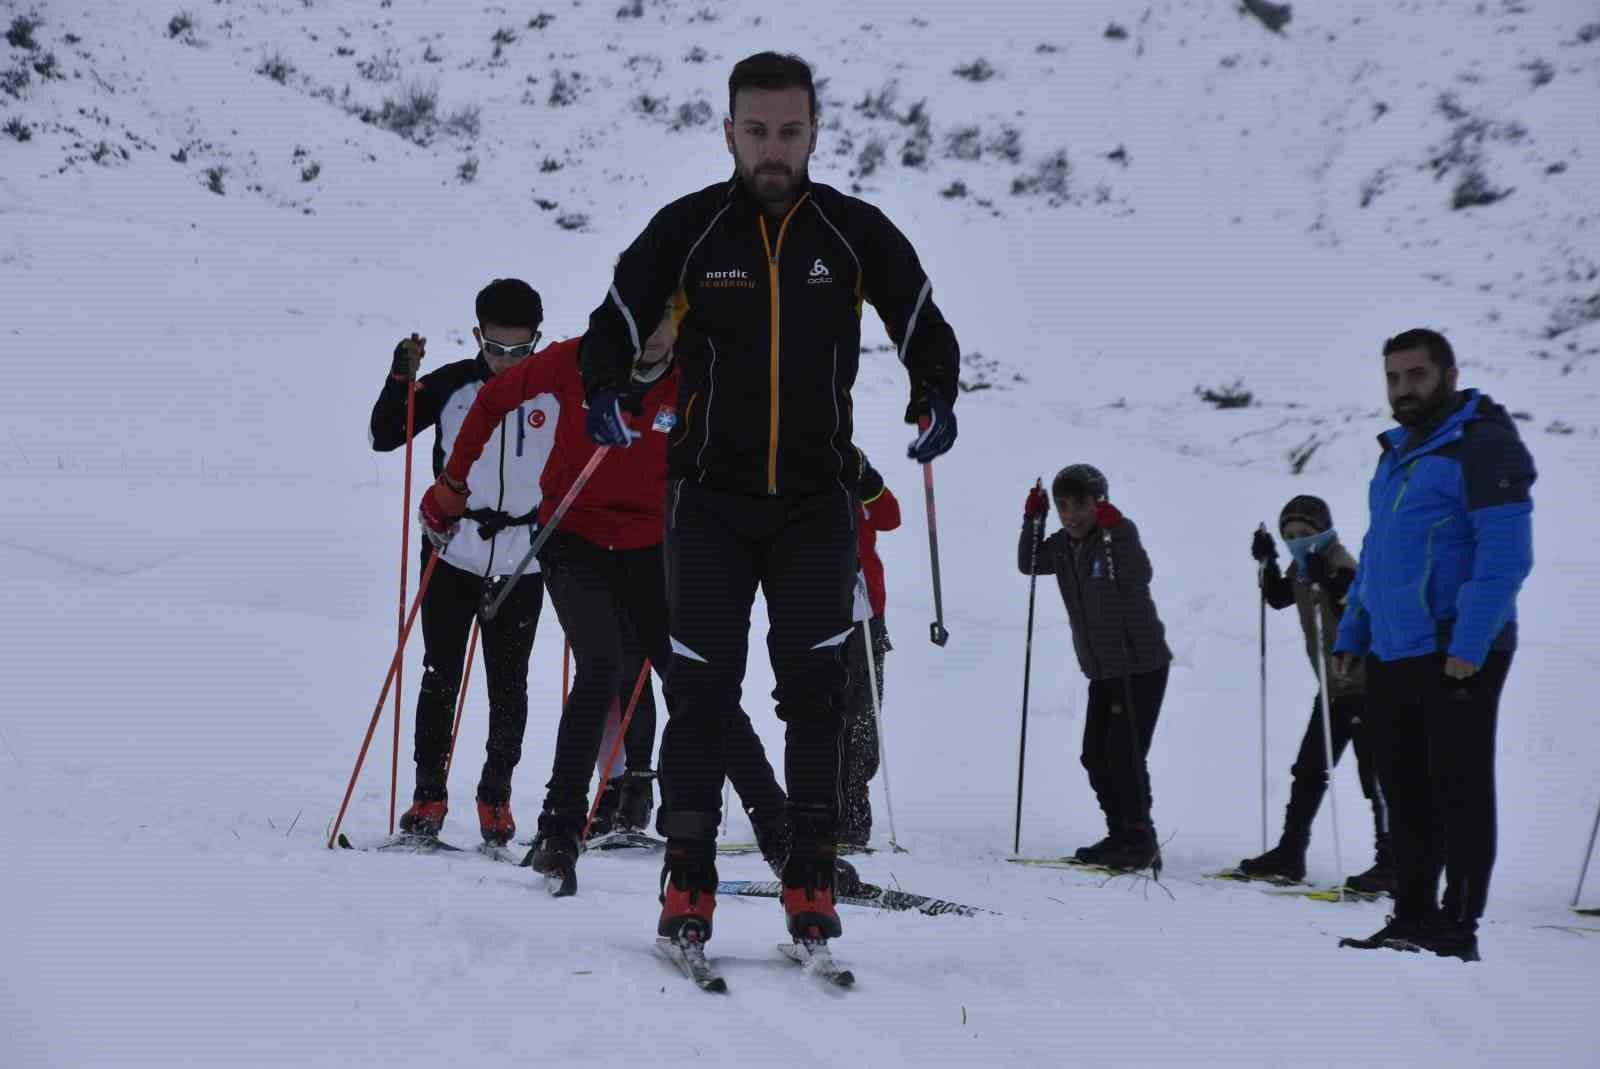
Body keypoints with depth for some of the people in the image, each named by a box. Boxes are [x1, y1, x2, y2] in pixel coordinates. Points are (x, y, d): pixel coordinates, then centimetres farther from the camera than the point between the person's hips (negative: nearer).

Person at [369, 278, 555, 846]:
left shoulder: (555, 393, -1)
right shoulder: (452, 385, -3)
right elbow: (384, 437, -3)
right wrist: (401, 377, -14)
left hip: (523, 562, 1)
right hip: (453, 554, 0)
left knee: (508, 684, 4)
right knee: (440, 675, -1)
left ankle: (496, 795, 18)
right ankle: (428, 793, 9)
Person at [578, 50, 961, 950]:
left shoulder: (856, 232, 2)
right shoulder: (689, 228, 0)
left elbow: (925, 326, 8)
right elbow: (618, 321, 4)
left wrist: (936, 398, -11)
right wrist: (607, 395, -16)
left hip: (817, 499, 1)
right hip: (712, 494, 0)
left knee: (816, 682, -4)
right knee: (703, 683, -3)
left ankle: (812, 876, 2)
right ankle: (689, 877, 3)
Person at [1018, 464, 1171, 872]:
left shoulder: (1120, 535, -14)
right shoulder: (1063, 546, 7)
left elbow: (1140, 577, -29)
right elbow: (1029, 565, 4)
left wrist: (1114, 532, -38)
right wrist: (1033, 520, -6)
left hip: (1142, 666, -8)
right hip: (1102, 671, 8)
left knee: (1124, 755, -12)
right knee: (1096, 757, 8)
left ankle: (1141, 841, -3)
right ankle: (1120, 836, 18)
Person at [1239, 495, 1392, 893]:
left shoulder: (1340, 566, -15)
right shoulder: (1302, 568, 10)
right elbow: (1278, 598, 24)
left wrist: (1332, 581, -34)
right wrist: (1267, 562, 11)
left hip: (1362, 685, -9)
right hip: (1333, 686, 9)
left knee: (1373, 773, -9)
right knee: (1308, 770, 13)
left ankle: (1389, 864, -8)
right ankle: (1289, 855, 21)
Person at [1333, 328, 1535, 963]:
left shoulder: (1482, 446, -10)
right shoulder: (1396, 453, 18)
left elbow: (1505, 555, -17)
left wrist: (1470, 645, -23)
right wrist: (1351, 636, 17)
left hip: (1457, 657, -8)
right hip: (1393, 656, 8)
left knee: (1458, 791, -4)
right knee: (1406, 792, 12)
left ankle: (1459, 928, 0)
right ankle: (1413, 917, 19)